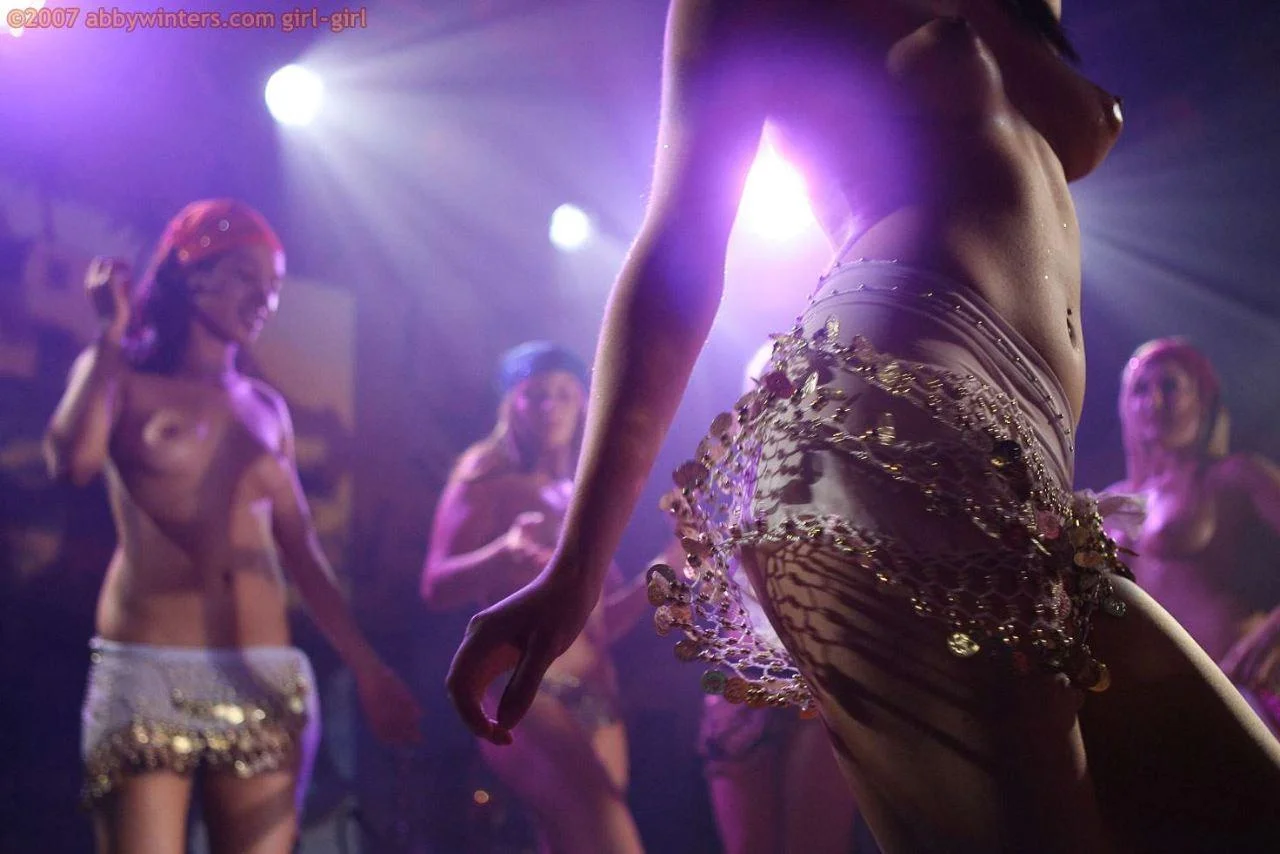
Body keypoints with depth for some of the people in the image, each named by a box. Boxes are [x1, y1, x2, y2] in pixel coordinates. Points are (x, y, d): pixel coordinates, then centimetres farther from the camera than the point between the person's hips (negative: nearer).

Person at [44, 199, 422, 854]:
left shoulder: (266, 407, 17)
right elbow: (73, 462, -16)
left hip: (264, 680, 4)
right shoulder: (120, 377, 6)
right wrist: (113, 333, -5)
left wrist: (366, 668, 13)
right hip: (146, 672, -4)